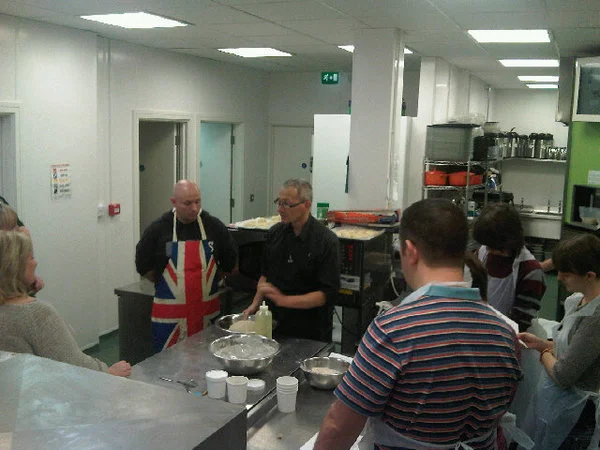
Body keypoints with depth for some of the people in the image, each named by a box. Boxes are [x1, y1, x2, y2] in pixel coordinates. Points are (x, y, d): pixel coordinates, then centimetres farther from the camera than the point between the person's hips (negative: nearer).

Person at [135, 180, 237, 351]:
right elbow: (143, 266, 4)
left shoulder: (214, 226, 0)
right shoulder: (158, 229, -4)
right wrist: (165, 283, 5)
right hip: (170, 315, -2)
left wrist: (206, 280, 10)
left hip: (208, 311, 2)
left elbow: (229, 262, 11)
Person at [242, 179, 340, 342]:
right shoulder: (275, 232, 1)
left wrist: (284, 300, -26)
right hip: (276, 323, 5)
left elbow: (327, 293, -20)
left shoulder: (327, 241, -16)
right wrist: (256, 303, 3)